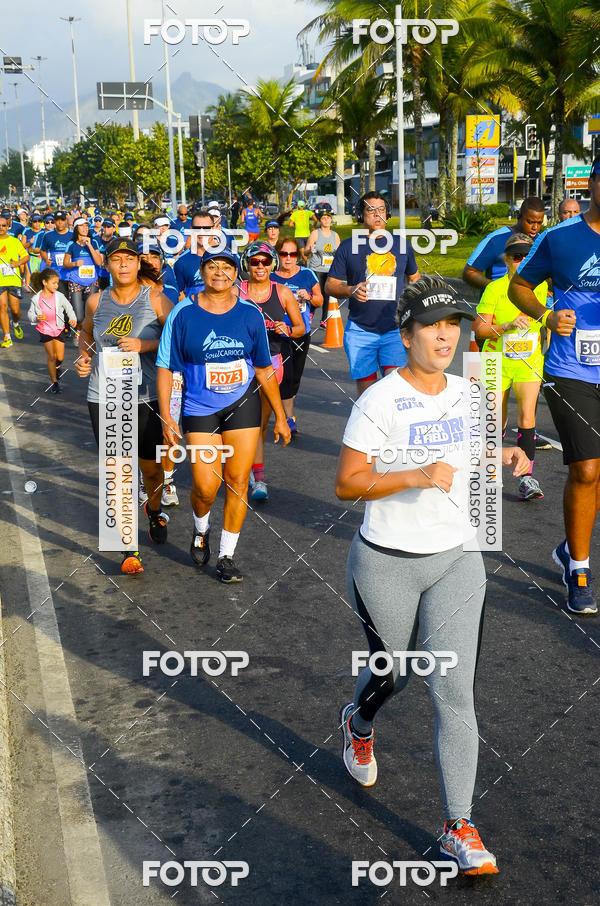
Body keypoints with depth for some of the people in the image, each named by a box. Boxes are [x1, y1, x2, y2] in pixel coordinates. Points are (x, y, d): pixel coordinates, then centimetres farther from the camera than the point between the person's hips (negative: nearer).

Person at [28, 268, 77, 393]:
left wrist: (72, 319, -15)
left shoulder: (59, 296, -10)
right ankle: (54, 382, 15)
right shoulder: (36, 299, -11)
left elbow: (69, 308, 2)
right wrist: (36, 318, -20)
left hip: (59, 329, 1)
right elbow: (30, 313, 1)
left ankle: (57, 365, 40)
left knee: (60, 357, 2)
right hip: (45, 330, -1)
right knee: (51, 356, 0)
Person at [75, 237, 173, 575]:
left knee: (152, 469, 10)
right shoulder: (97, 302, 6)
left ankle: (154, 511, 45)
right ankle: (130, 547, 9)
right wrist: (84, 357, 6)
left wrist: (145, 345, -18)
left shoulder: (155, 299, -4)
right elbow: (86, 333, 25)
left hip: (147, 398, -2)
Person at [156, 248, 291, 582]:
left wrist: (280, 416, 8)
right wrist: (166, 417, -9)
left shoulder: (250, 314, -1)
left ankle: (227, 556, 15)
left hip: (243, 404, 2)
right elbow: (166, 369, -3)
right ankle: (201, 529, 29)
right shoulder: (184, 314, -6)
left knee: (238, 481, 1)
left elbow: (265, 370, 7)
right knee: (205, 486, -6)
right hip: (200, 408, -1)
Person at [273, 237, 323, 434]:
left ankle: (286, 405, 32)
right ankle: (289, 418, -1)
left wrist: (309, 297, -9)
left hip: (302, 333, 3)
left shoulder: (307, 274, 2)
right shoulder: (270, 277, -3)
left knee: (296, 376, 10)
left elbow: (319, 301, 11)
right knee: (286, 375, -10)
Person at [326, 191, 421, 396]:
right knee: (366, 391, 4)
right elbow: (330, 285, 5)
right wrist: (351, 290, -16)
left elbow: (415, 278, 24)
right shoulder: (348, 246, 4)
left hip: (396, 330, 0)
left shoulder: (402, 244, 10)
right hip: (359, 331, 0)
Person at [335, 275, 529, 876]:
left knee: (454, 692, -3)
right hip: (386, 563, -3)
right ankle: (358, 724, 53)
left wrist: (499, 454, 3)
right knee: (391, 673, 15)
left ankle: (459, 830, 7)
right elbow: (346, 485, -15)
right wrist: (417, 476, -27)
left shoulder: (465, 394, 4)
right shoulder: (379, 400, -14)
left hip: (456, 561, 4)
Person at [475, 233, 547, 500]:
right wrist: (508, 325, -26)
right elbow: (479, 328, -14)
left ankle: (526, 478, -10)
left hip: (529, 361, 1)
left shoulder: (542, 286, -1)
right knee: (497, 420, 8)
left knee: (526, 416, -12)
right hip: (498, 360, -1)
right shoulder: (494, 289, -10)